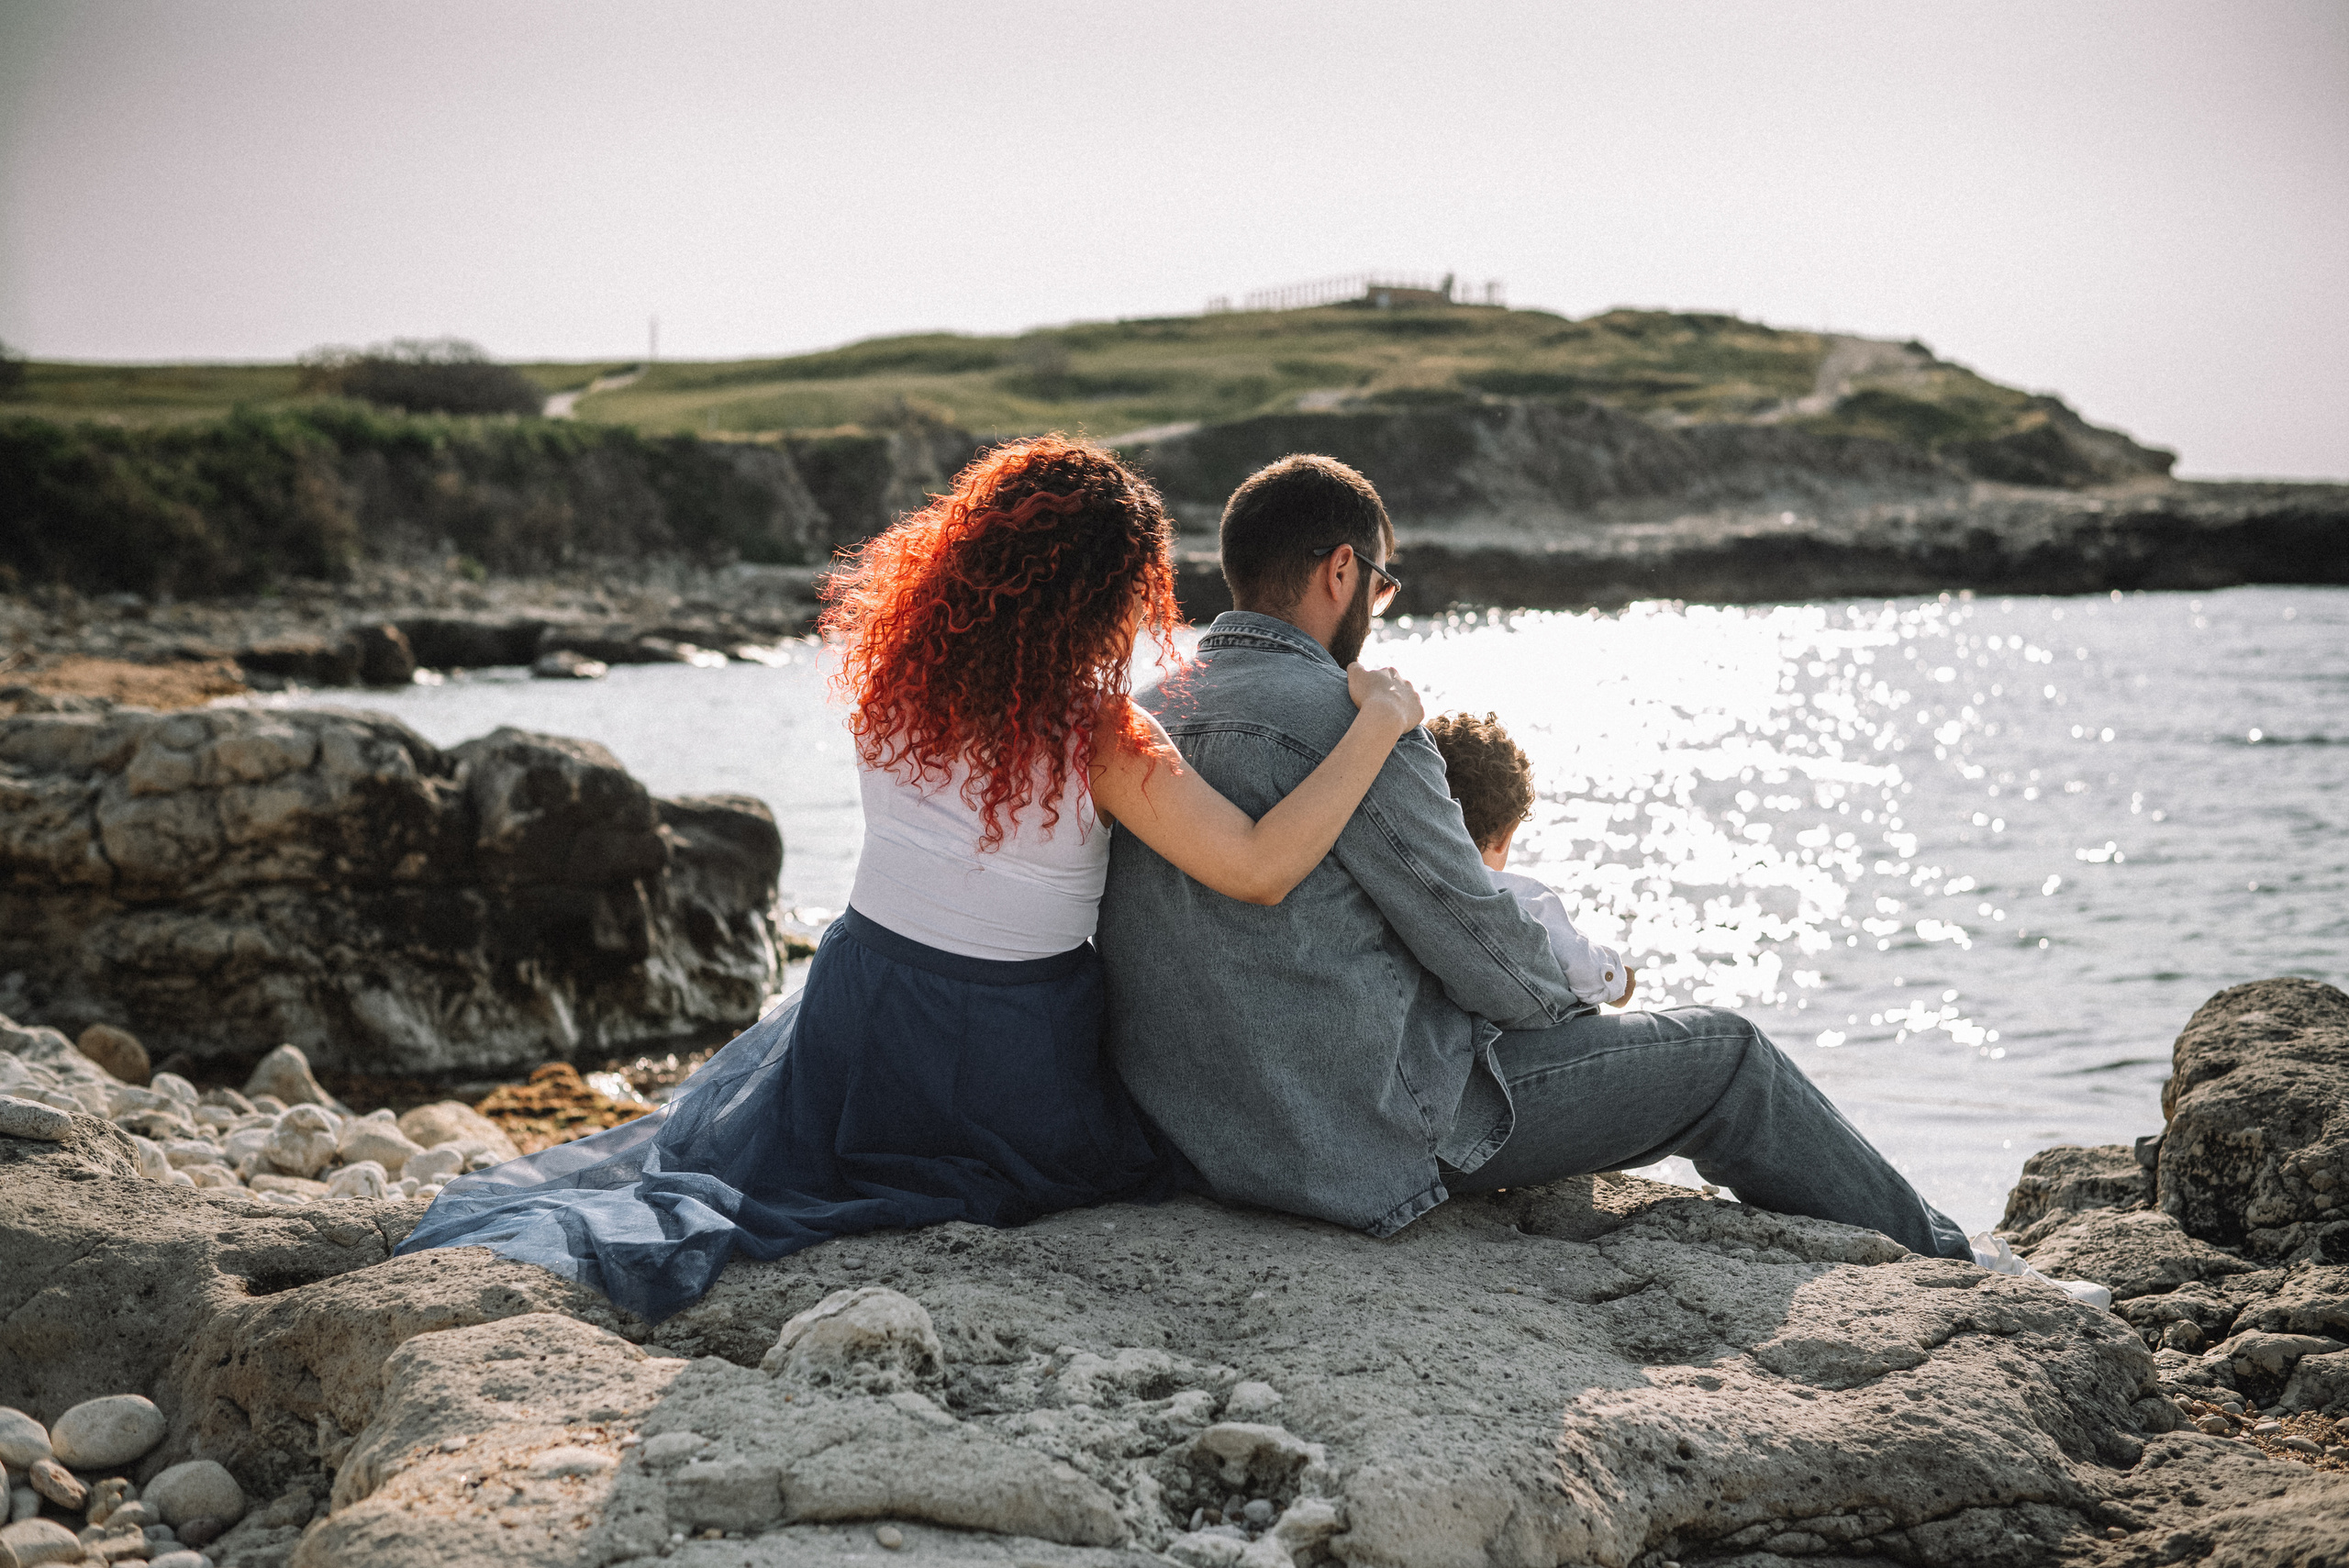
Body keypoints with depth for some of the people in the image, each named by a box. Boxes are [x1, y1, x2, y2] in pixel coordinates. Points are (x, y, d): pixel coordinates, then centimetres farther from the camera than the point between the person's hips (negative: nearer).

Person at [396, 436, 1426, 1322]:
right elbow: (1261, 870, -30)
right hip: (1012, 1061, -3)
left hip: (864, 1003, 4)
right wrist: (1376, 724, -21)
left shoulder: (894, 676, -9)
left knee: (723, 1142, 30)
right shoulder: (1098, 736, -24)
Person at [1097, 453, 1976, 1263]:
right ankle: (1925, 1257, 29)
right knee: (1727, 1057, 9)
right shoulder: (1348, 722, -20)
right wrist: (1568, 993, 9)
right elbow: (1487, 957, -14)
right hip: (1368, 1136, -9)